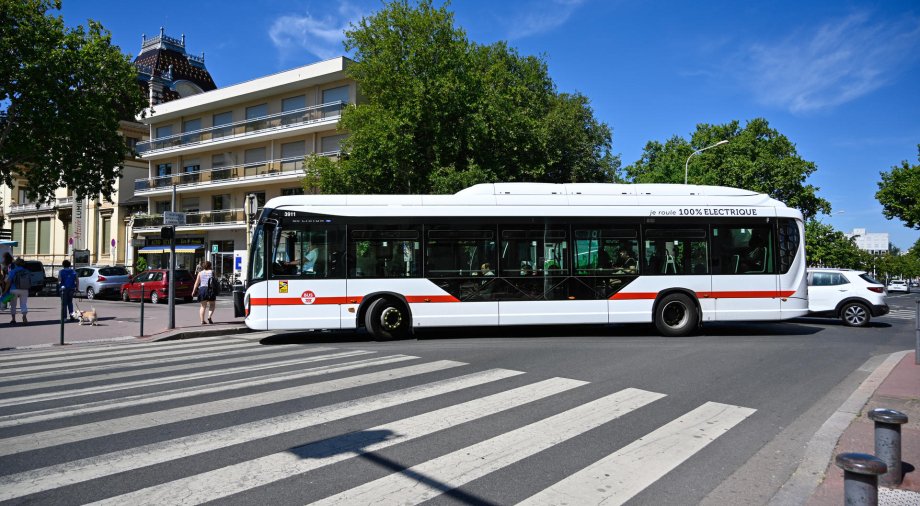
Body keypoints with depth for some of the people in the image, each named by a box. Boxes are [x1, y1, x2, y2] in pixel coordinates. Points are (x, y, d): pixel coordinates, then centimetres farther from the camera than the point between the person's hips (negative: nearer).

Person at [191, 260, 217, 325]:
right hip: (210, 289, -2)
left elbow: (196, 283, 6)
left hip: (202, 289, 2)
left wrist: (193, 291, 10)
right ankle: (209, 317, -10)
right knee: (212, 305, 12)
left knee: (203, 306, 10)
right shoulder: (212, 272, 5)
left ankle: (202, 320, 2)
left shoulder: (200, 273, 9)